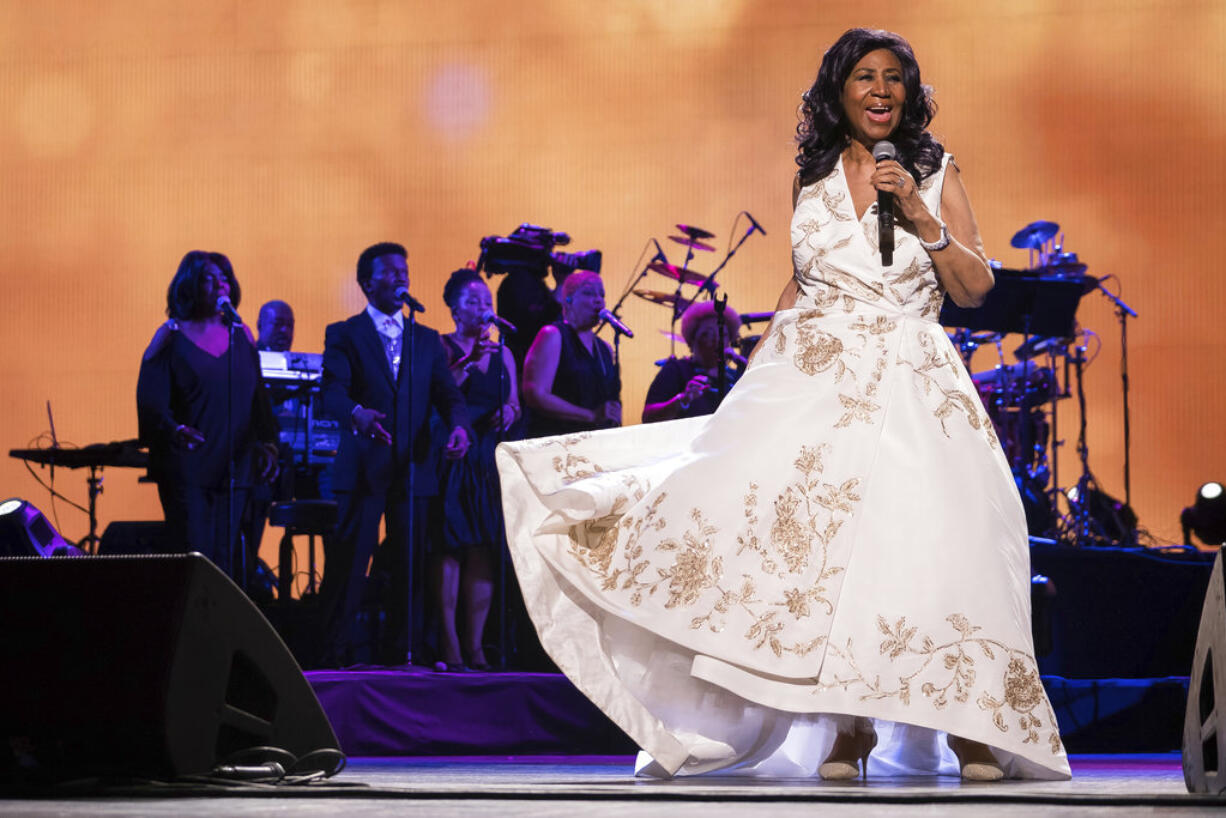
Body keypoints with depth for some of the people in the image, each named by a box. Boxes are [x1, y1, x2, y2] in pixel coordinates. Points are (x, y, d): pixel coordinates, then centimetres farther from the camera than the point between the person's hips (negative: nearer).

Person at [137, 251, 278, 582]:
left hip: (234, 468, 4)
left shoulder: (241, 336, 13)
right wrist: (174, 431, -26)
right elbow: (150, 402, -8)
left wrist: (267, 444, 6)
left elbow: (257, 397, 18)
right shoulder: (171, 337, -1)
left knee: (228, 559, 1)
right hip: (187, 468, -4)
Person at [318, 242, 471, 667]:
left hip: (413, 469, 4)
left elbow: (448, 394, 8)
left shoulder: (427, 340, 16)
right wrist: (356, 414, -33)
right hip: (363, 469, -4)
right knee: (347, 568, -7)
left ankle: (398, 658, 11)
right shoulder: (344, 335, 4)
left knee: (409, 569, 4)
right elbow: (332, 391, -11)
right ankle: (335, 659, -2)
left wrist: (459, 426, -15)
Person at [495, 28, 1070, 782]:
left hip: (910, 384, -2)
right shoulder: (813, 176, 14)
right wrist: (761, 371, 17)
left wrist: (918, 212, -9)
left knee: (940, 538, -21)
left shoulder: (936, 174, 8)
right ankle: (846, 726, -9)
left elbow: (975, 288, 2)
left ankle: (970, 726, -12)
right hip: (812, 378, 2)